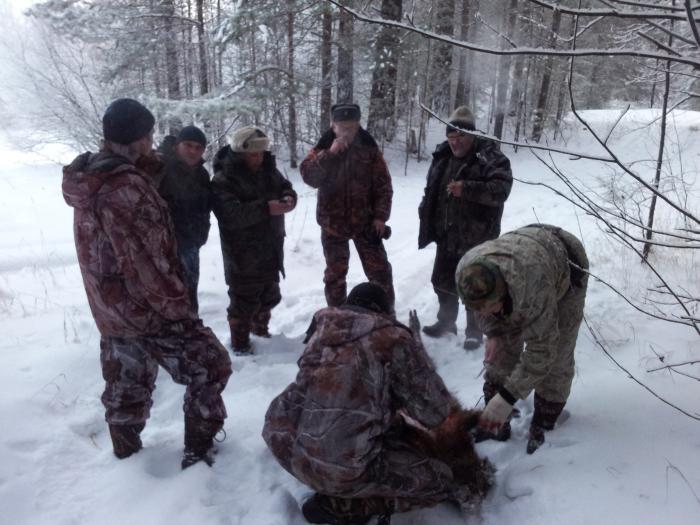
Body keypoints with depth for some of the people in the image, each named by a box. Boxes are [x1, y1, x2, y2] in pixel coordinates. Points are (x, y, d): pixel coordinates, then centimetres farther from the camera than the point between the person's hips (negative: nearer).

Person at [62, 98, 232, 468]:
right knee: (210, 366, 5)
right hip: (147, 309, -9)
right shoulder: (125, 188, -24)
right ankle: (198, 452, 14)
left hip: (111, 310, 9)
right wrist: (178, 306, -16)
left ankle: (126, 455, 37)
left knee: (126, 387, 22)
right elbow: (144, 260, -26)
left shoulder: (90, 179, 6)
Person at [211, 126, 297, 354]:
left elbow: (285, 187, 10)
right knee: (245, 300, 1)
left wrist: (288, 198, -16)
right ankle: (240, 343, 20)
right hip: (243, 254, -7)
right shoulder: (223, 180, -18)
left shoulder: (268, 170, 5)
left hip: (270, 249, 8)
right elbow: (231, 215, -30)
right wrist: (266, 208, -36)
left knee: (269, 295, 22)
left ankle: (260, 330, 44)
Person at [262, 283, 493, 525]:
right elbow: (436, 409, -1)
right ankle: (339, 505, 2)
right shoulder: (393, 339, -5)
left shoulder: (323, 328, 10)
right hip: (341, 468, -7)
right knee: (440, 478, 8)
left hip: (286, 445, 7)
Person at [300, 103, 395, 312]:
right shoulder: (322, 149, -3)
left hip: (365, 222, 0)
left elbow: (383, 185, -2)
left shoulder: (369, 149, -3)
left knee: (380, 271, 4)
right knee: (335, 274, 12)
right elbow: (308, 176, -18)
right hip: (333, 223, 1)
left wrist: (380, 216, -10)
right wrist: (329, 154, -27)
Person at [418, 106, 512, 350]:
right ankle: (446, 321, 37)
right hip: (447, 236, 7)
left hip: (477, 238, -7)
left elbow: (501, 189, -25)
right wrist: (427, 220, 14)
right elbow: (431, 192, 19)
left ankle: (475, 331, 21)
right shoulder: (442, 156, 9)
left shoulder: (489, 157, -12)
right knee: (443, 282, 18)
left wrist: (468, 188, -34)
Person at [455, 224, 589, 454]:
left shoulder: (532, 288, -48)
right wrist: (492, 332, -19)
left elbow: (541, 350, -39)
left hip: (565, 272, -4)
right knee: (503, 347, 0)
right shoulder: (466, 271, -33)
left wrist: (507, 398, -38)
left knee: (554, 356, -8)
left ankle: (543, 427, 11)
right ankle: (495, 421, 13)